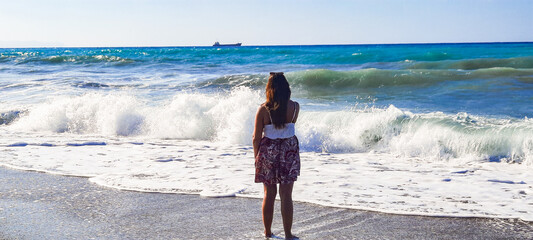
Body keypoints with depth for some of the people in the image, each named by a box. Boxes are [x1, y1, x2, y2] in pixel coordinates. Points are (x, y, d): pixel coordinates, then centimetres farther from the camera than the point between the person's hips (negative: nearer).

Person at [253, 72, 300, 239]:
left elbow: (257, 137, -5)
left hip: (268, 152, 0)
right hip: (289, 152, 0)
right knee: (286, 195, 6)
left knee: (269, 194, 13)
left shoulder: (263, 109, -9)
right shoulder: (295, 107, -7)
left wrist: (256, 156, 9)